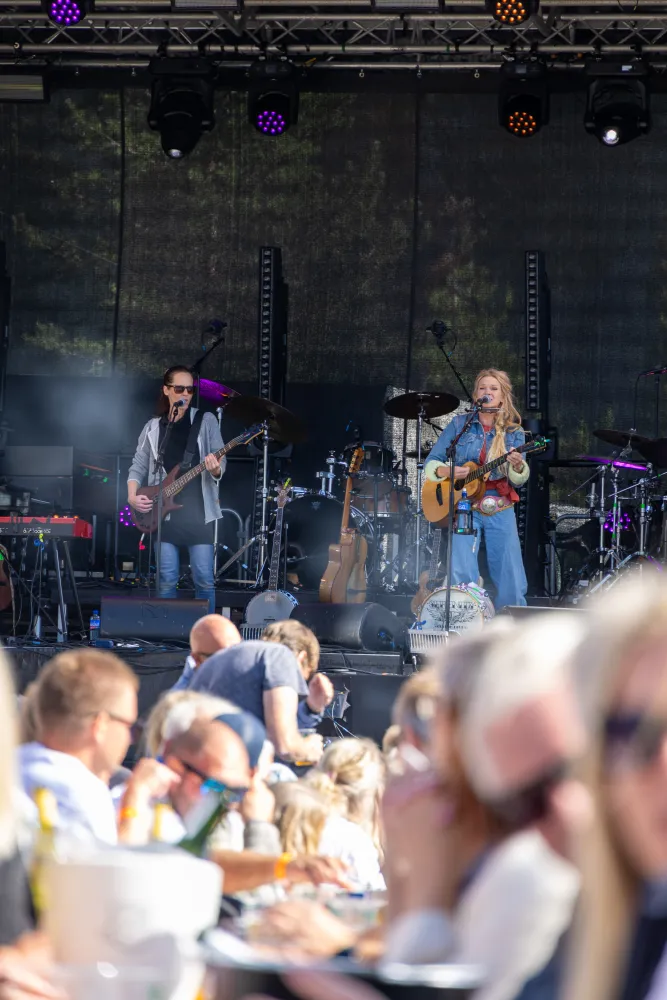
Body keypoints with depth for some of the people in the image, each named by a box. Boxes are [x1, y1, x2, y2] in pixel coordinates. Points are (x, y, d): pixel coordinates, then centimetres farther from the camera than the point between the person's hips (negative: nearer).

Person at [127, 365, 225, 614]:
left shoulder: (205, 421, 4)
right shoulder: (153, 427, 11)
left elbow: (220, 462, -3)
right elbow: (138, 466, 12)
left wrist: (215, 469, -27)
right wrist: (132, 496, -5)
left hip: (198, 510, -2)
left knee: (204, 579, -5)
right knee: (167, 579, 1)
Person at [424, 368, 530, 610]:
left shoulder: (513, 432, 6)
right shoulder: (459, 425, 5)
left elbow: (518, 480, -2)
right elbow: (430, 464, 4)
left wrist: (518, 466, -24)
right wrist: (448, 471, -17)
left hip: (500, 512, 1)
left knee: (511, 584, -3)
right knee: (462, 578, -13)